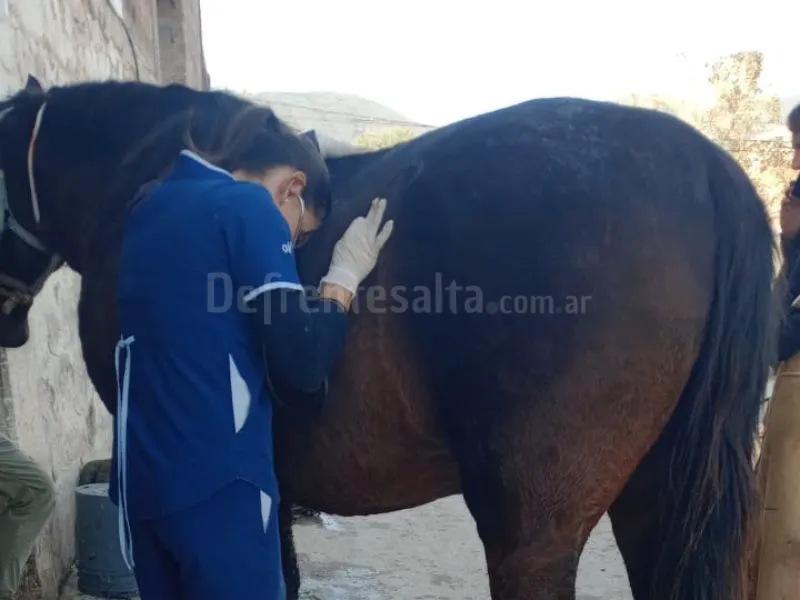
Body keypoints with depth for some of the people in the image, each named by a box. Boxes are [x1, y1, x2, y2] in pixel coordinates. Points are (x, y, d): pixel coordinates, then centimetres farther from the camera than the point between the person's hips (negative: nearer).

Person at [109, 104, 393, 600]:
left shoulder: (151, 206, 13)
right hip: (219, 482, -8)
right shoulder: (251, 206, -10)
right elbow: (302, 364, -16)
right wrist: (346, 275, -1)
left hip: (142, 479, 8)